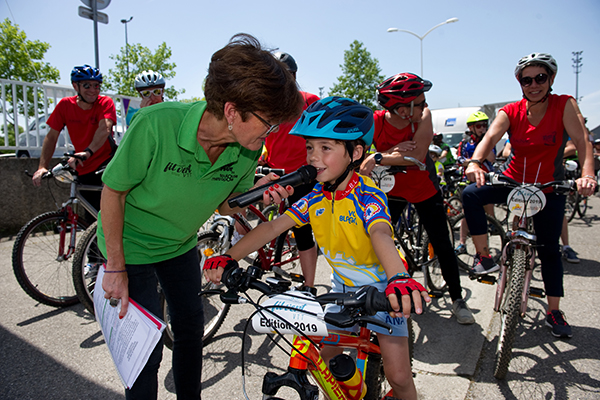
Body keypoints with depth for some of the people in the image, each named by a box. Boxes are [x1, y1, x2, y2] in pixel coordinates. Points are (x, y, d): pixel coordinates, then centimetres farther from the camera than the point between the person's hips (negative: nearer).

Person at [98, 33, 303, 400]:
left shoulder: (249, 149, -19)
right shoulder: (157, 123, -34)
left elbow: (224, 205, -4)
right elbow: (113, 191, -20)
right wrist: (116, 268, -16)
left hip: (181, 244, 5)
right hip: (131, 245, -4)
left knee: (191, 327, 14)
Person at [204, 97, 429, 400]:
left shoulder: (368, 195, -25)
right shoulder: (316, 196, -8)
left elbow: (380, 234, -45)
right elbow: (275, 226, -14)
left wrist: (398, 279, -64)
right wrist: (230, 258, -25)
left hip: (381, 286, -5)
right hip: (343, 285, 5)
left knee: (398, 375, -4)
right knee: (324, 357, 7)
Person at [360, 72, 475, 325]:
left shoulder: (423, 116, -23)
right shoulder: (374, 123, -22)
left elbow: (418, 154, -37)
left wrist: (379, 158, -48)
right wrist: (392, 151, -38)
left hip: (424, 188, 0)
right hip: (392, 189, 0)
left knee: (442, 244, 2)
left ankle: (457, 299, 20)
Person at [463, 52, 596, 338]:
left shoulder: (564, 105, -12)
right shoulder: (511, 112, -9)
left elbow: (582, 141, -25)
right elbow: (491, 136, -27)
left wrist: (587, 174, -44)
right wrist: (475, 162, -48)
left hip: (549, 188, -1)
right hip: (513, 180, 1)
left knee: (549, 249, 5)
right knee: (470, 195, -27)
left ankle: (554, 312, 22)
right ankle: (484, 256, -13)